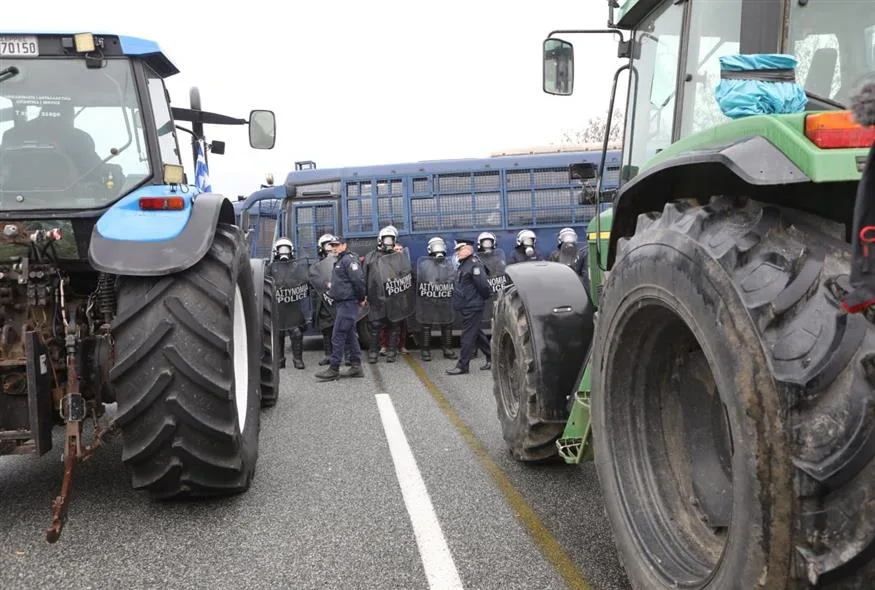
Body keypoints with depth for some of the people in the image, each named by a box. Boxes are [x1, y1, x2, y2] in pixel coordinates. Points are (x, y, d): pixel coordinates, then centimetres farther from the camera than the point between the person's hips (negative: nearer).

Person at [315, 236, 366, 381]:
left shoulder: (348, 260, -13)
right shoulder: (339, 261, 19)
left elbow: (358, 280, -20)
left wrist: (361, 298, -13)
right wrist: (331, 286, 10)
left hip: (348, 303, -10)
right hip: (342, 303, 11)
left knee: (338, 336, -9)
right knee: (350, 335, 12)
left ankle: (334, 369, -5)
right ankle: (356, 367, 17)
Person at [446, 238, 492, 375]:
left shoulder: (475, 265, -16)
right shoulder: (463, 264, 14)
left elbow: (483, 285, -20)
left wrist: (484, 297, -4)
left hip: (473, 307, -10)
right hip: (466, 307, 10)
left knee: (468, 336, -4)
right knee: (477, 334, 16)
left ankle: (462, 366, 1)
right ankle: (491, 357, 27)